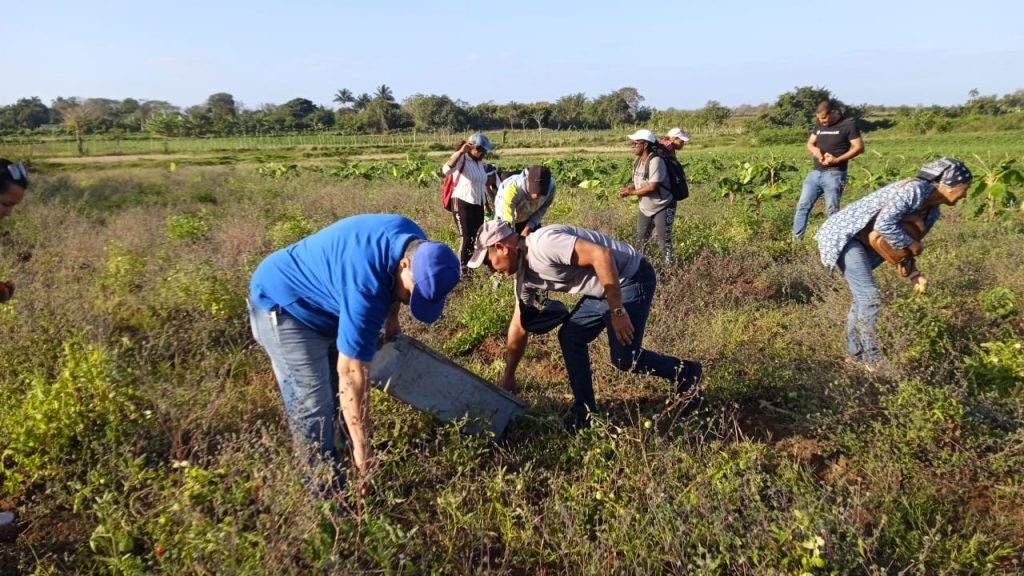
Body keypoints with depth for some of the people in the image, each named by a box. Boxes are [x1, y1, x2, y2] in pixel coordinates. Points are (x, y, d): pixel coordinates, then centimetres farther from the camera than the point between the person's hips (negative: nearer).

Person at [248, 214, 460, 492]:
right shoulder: (366, 286, -40)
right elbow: (351, 373, -36)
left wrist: (391, 317, 11)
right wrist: (362, 448, -30)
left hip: (322, 303, 9)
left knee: (337, 395, 14)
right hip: (284, 303, -9)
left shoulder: (416, 244, -14)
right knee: (314, 408, -12)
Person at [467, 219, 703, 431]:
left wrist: (617, 310, -28)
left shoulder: (543, 243, -25)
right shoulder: (525, 276, 6)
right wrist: (508, 377, 22)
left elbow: (602, 254, -32)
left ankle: (685, 373, 15)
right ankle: (585, 409, 13)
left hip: (631, 278, -9)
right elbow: (519, 327, 16)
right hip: (603, 289, 9)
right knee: (569, 337, 4)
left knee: (623, 357, -8)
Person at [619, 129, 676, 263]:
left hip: (662, 207, -8)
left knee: (664, 239, -5)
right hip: (645, 208, 8)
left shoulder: (655, 161, -24)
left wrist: (630, 192, -23)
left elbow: (652, 187, -29)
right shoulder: (637, 161, 2)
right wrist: (627, 189, -13)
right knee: (640, 240, 12)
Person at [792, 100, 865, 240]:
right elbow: (809, 143, 19)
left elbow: (859, 147, -8)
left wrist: (837, 160, -17)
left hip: (834, 174, -6)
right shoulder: (819, 126, 13)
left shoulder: (848, 124, -5)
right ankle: (796, 239, 9)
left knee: (832, 210, -4)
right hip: (815, 172, 6)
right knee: (802, 206, 3)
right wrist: (814, 150, -6)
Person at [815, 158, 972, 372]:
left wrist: (914, 274, 1)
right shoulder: (915, 189, -21)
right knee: (870, 296, -13)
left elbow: (902, 245, 14)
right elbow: (883, 224, -32)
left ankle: (857, 353, 25)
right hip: (844, 234, -10)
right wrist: (911, 244, -18)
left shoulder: (931, 211, 9)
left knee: (862, 296, 14)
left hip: (865, 242, 10)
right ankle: (874, 358, -5)